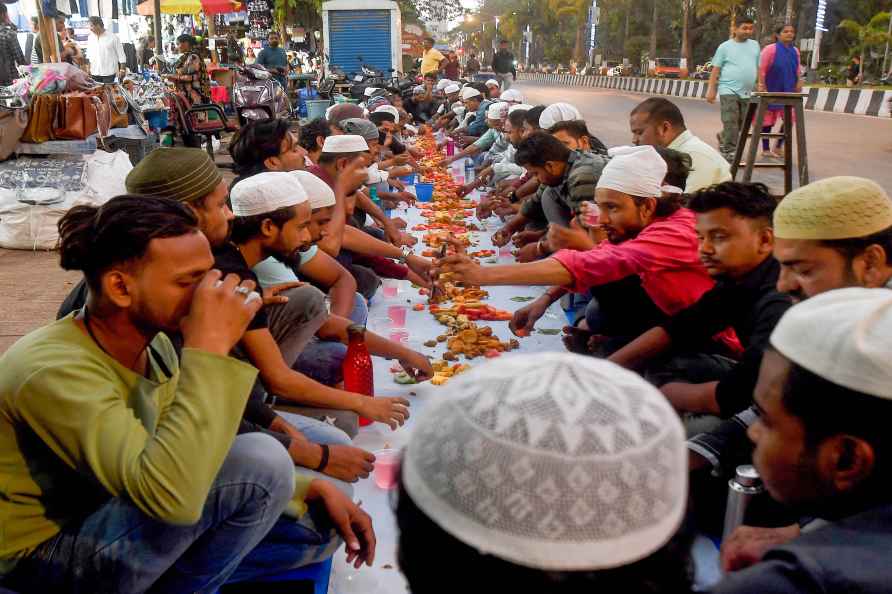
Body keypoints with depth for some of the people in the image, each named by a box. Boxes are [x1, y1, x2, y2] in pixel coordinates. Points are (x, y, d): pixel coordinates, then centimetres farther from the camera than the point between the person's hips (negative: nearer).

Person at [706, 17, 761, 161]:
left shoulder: (755, 45, 14)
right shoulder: (725, 47, 2)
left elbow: (759, 67, 17)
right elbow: (715, 70, 1)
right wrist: (711, 90, -5)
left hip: (746, 93, 5)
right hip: (729, 91, -5)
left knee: (740, 124, 7)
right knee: (730, 123, -12)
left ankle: (724, 143, 27)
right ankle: (729, 151, -8)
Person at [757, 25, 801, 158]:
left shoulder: (795, 51, 9)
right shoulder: (770, 49, -8)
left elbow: (797, 70, 16)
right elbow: (762, 70, -11)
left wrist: (798, 83, 6)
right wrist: (762, 86, -17)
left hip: (788, 91, 5)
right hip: (772, 91, -5)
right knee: (768, 120, 5)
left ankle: (778, 147, 15)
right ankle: (765, 149, 15)